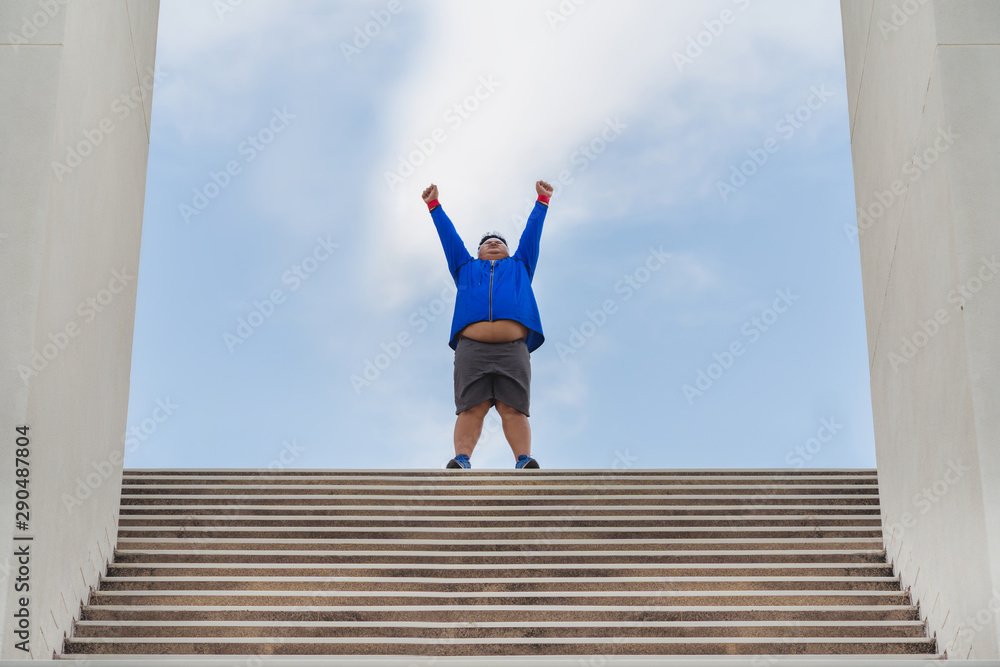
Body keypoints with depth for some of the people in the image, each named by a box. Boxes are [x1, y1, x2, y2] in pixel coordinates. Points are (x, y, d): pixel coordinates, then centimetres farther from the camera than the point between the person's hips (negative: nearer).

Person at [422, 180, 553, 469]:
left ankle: (525, 462, -27)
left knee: (514, 409, -13)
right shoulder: (465, 268, 36)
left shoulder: (519, 266, 36)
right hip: (471, 348, 0)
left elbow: (532, 232, 39)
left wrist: (542, 201, 41)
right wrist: (433, 206, 42)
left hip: (513, 349, 0)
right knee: (471, 408, -14)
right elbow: (448, 235, 39)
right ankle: (461, 461, -27)